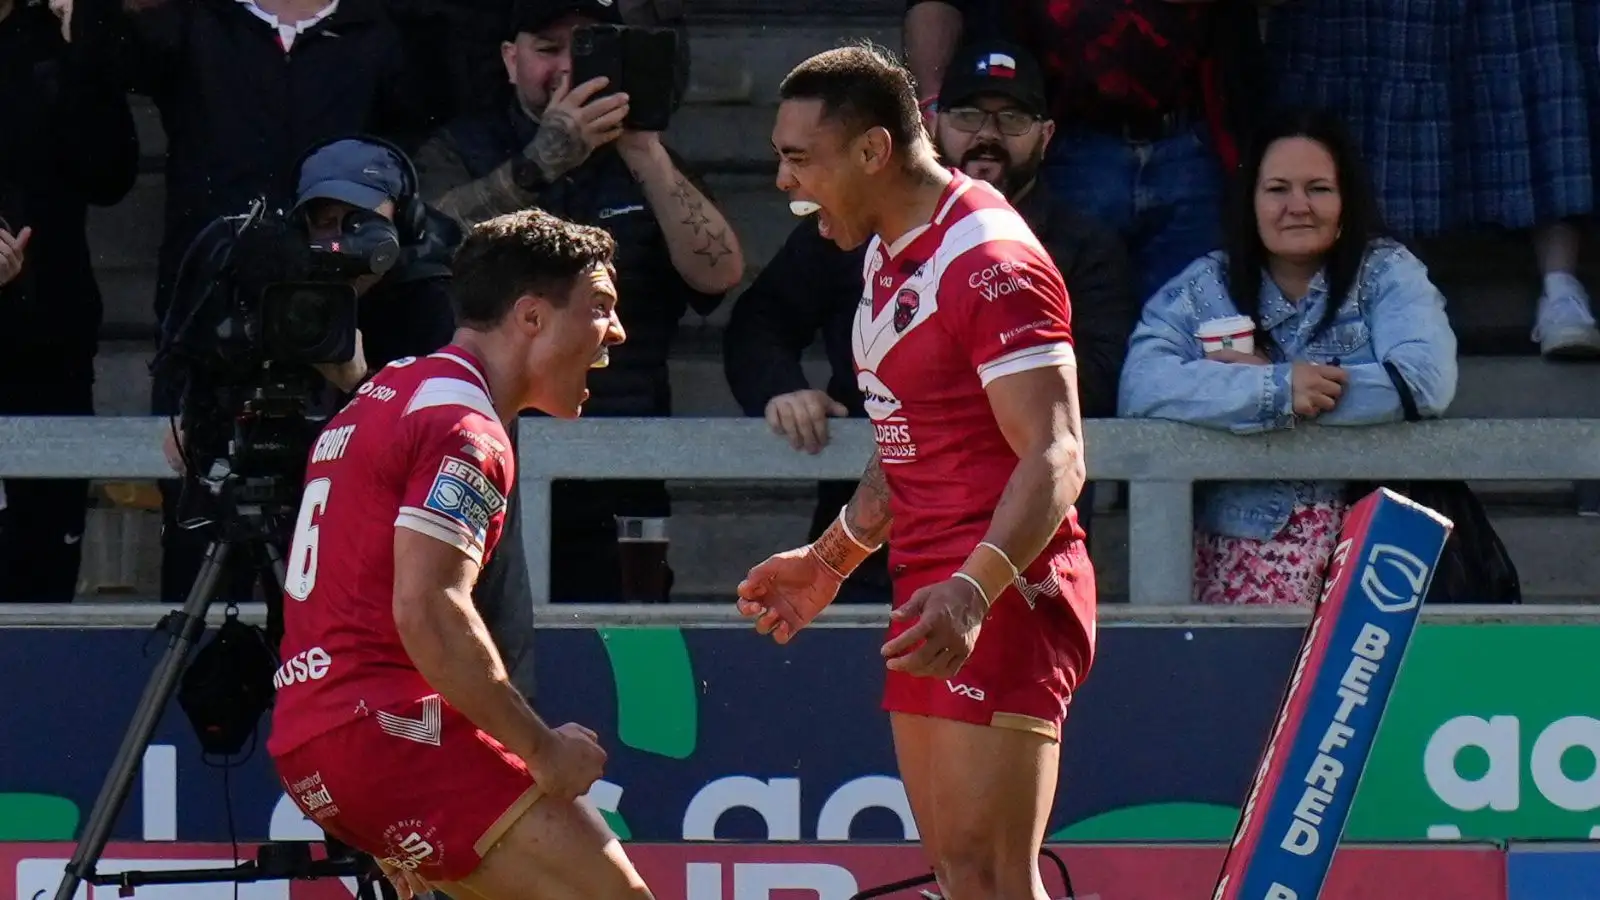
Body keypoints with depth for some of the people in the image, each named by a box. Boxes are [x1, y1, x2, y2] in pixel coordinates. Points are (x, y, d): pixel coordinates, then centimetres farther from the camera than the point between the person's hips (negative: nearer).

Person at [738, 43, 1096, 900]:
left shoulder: (992, 263, -17)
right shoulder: (888, 254, 15)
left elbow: (1055, 456, -25)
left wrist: (976, 589, -36)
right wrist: (832, 558, 32)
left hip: (1003, 599, -10)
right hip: (930, 595, 10)